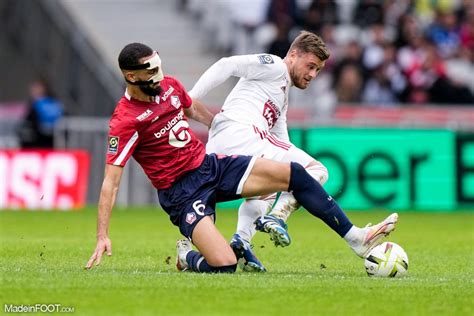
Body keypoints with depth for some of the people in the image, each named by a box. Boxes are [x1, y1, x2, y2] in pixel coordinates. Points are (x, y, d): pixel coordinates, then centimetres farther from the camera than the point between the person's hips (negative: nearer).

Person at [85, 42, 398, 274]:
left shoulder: (169, 85, 2)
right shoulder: (125, 120, -20)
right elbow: (111, 181, -20)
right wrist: (103, 237, -25)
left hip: (211, 163, 7)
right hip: (181, 191, -7)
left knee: (293, 174, -5)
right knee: (225, 264, -25)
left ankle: (357, 238, 2)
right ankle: (187, 258, 12)